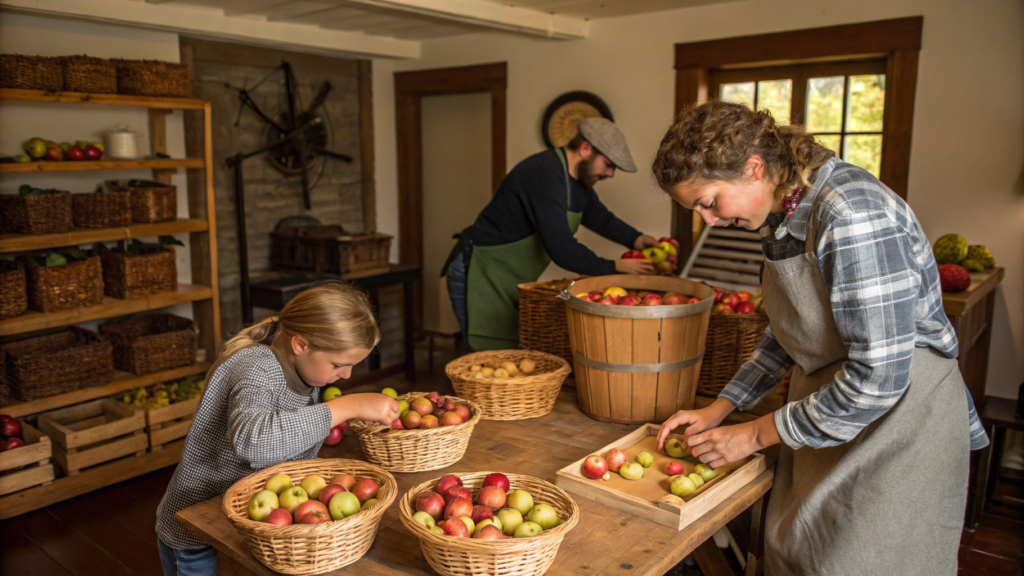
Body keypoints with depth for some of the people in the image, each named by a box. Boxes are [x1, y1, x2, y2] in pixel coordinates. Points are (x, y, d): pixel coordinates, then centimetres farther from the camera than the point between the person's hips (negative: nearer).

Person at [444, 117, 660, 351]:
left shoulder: (579, 179, 6)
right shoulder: (545, 173, -26)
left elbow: (600, 218, 19)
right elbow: (561, 249, -30)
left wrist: (635, 239, 0)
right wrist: (615, 267, -20)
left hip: (512, 283, 10)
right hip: (479, 276, -10)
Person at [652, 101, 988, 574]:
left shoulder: (851, 213, -27)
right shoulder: (784, 214, 2)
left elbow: (879, 379, -28)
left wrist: (756, 434, -17)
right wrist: (716, 410, 6)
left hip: (898, 423, -8)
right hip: (826, 415, 8)